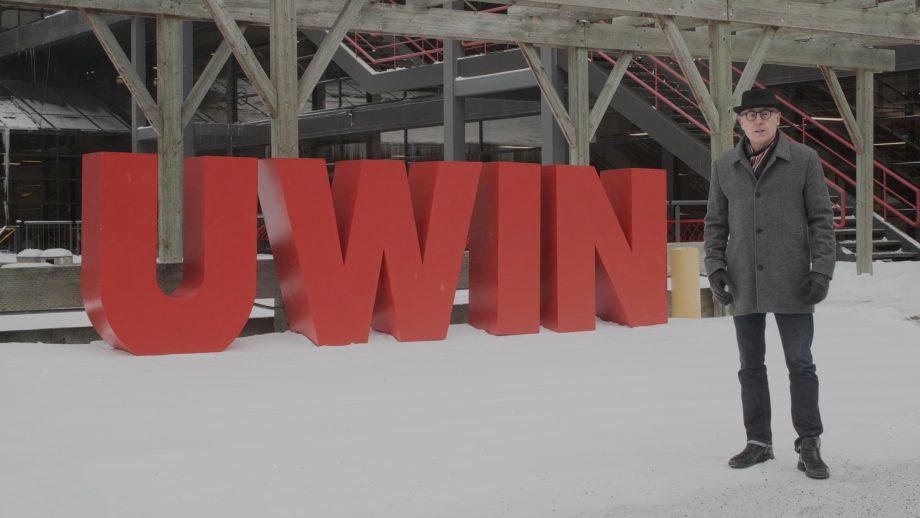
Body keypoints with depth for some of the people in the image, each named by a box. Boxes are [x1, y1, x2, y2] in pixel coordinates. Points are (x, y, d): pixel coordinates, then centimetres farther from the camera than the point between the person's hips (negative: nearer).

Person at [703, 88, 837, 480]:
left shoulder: (804, 160, -1)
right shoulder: (724, 167, 8)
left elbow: (821, 219, -2)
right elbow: (715, 223, 12)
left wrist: (821, 271, -9)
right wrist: (715, 266, 0)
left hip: (791, 285, -3)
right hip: (743, 286, 3)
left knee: (800, 365, -1)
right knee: (751, 366, 10)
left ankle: (809, 445, 6)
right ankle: (759, 441, 20)